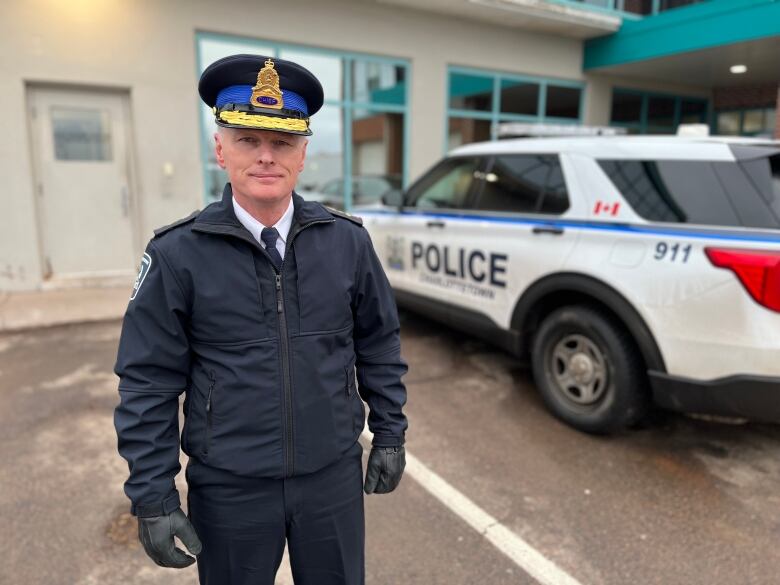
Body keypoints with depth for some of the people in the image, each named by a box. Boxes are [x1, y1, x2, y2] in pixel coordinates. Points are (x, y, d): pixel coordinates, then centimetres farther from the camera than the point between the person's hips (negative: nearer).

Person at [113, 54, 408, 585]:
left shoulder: (347, 241, -5)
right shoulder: (177, 255, -11)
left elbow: (380, 346, 3)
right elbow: (149, 385, -7)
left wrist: (390, 435, 5)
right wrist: (153, 498, -5)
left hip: (335, 477, 2)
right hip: (229, 490, -1)